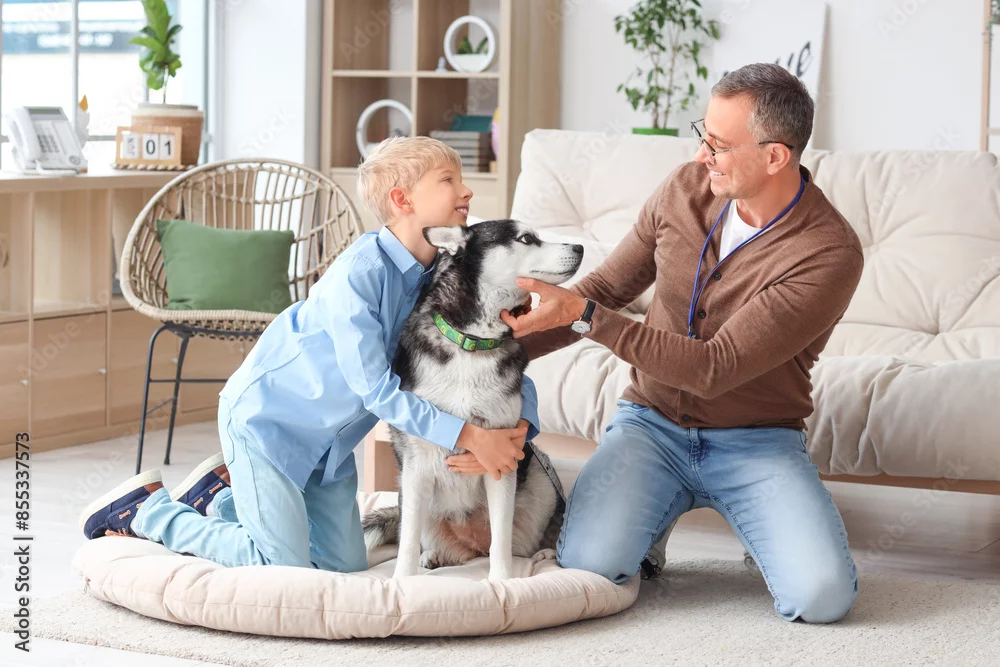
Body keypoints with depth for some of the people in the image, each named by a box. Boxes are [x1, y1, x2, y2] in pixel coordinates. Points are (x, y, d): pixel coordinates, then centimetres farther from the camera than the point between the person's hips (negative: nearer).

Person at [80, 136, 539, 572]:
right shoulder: (359, 273, -29)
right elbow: (376, 390, -30)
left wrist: (519, 427, -20)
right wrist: (469, 436, -33)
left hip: (328, 438, 8)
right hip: (266, 416, -8)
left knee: (345, 566, 11)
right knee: (285, 570, -7)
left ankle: (221, 495, 26)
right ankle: (146, 508, 8)